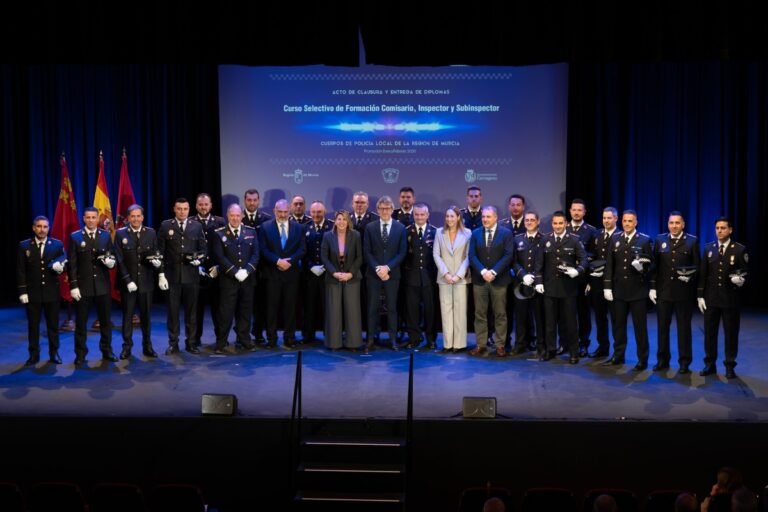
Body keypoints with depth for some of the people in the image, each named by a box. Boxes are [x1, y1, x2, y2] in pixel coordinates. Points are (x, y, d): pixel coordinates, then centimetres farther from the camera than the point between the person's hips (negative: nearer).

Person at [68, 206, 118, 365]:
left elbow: (112, 257, 8)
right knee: (81, 322, 4)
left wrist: (111, 261, -16)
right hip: (83, 286, -2)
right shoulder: (75, 237, 0)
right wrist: (73, 285, -8)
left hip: (103, 285, 2)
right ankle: (80, 354, 12)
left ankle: (107, 351, 19)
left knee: (105, 321, 9)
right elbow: (72, 264, -2)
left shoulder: (106, 236, 7)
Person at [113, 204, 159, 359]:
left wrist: (156, 260, -16)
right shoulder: (120, 234, -1)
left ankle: (147, 346, 17)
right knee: (127, 316, 4)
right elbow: (119, 260, -4)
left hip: (146, 281, 2)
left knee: (146, 315, 8)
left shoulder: (151, 233, 5)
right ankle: (127, 347, 12)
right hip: (128, 282, -2)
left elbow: (156, 253, 9)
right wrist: (127, 280, -11)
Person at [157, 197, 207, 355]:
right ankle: (173, 344, 11)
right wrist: (161, 274, -5)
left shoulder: (197, 226, 6)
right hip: (172, 275, -1)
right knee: (173, 311, 4)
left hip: (191, 275, 1)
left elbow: (204, 249, 8)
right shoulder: (165, 226, 2)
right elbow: (160, 252, 1)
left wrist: (199, 258, -13)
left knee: (191, 311, 7)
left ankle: (191, 343, 16)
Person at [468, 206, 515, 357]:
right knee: (480, 314, 5)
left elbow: (508, 255, -8)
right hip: (479, 279, 2)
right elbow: (472, 256, 0)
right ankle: (481, 344, 12)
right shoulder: (475, 233, 7)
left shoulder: (506, 233, 0)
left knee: (500, 314, 4)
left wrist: (493, 272, -16)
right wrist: (483, 271, -14)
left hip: (499, 279, -2)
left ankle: (500, 345, 11)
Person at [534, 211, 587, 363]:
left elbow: (583, 259, -4)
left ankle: (574, 352, 13)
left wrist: (577, 270, -24)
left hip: (568, 287, -2)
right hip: (549, 286, 3)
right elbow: (539, 262, 6)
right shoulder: (545, 240, 6)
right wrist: (538, 281, -1)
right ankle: (550, 349, 19)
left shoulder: (574, 240, -2)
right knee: (550, 320, 9)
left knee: (569, 320, 4)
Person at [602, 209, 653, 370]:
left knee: (640, 326, 3)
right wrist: (607, 286, 0)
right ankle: (618, 355, 22)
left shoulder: (645, 240, -3)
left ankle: (642, 360, 10)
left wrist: (642, 267, -26)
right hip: (619, 289, 4)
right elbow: (609, 265, 5)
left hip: (637, 290, -4)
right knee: (618, 324, 11)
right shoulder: (615, 239, 7)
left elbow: (651, 264, -4)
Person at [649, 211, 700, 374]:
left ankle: (684, 362, 13)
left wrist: (690, 275, -19)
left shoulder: (692, 241, 0)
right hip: (663, 291, 2)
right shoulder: (660, 240, 6)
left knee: (684, 328, 5)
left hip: (684, 292, -2)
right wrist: (652, 287, 1)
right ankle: (662, 360, 19)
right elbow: (655, 265, 5)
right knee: (662, 327, 9)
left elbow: (697, 265, 1)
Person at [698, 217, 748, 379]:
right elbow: (703, 273, 6)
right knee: (709, 332, 7)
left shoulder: (740, 249, -3)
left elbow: (745, 272, 0)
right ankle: (710, 364, 18)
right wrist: (700, 295, 2)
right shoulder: (708, 248, 6)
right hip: (711, 298, 3)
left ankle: (730, 366, 14)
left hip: (730, 298, -3)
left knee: (731, 333, 5)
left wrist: (741, 279, -24)